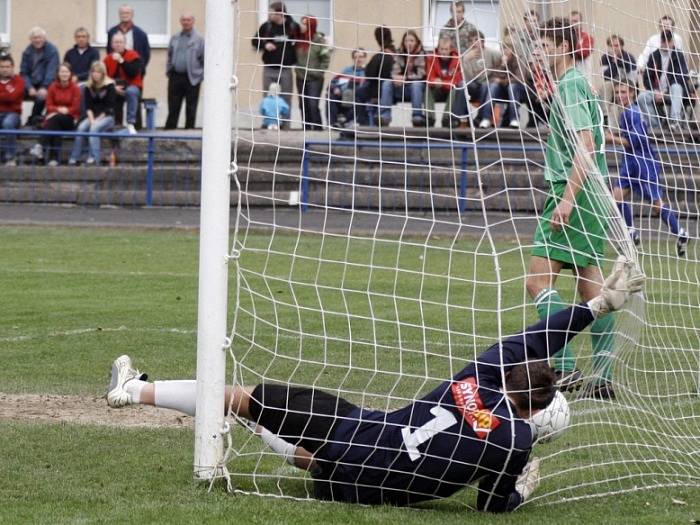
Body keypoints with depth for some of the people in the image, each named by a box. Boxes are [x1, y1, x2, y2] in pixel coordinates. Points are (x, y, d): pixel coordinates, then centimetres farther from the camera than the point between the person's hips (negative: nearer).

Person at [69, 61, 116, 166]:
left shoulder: (109, 86, -4)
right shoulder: (89, 87, 8)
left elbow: (109, 108, -8)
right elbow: (88, 106, 4)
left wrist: (97, 120, -14)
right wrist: (92, 119, -13)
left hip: (107, 117, -4)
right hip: (92, 116, 4)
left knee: (94, 128, -33)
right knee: (81, 127, -26)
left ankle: (94, 158, -38)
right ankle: (74, 158, -28)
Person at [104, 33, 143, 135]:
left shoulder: (133, 56, -5)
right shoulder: (108, 59, 5)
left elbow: (133, 73, -18)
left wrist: (121, 61, -23)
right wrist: (114, 86, -15)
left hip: (132, 87, -3)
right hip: (114, 89, 3)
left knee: (131, 92, -38)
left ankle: (130, 124, -34)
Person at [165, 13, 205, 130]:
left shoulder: (199, 40, -1)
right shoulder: (174, 39, 12)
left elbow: (204, 59, -1)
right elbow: (169, 56, 18)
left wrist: (201, 76, -7)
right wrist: (168, 71, 8)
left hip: (192, 78, -3)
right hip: (175, 77, 3)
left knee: (191, 108, 3)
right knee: (173, 107, 5)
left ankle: (189, 130, 10)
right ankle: (169, 129, 9)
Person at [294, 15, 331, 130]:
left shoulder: (319, 40, -8)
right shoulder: (299, 40, 5)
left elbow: (326, 58, -7)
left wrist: (319, 72, -10)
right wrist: (297, 69, 5)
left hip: (314, 79, -5)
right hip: (301, 78, 5)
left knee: (313, 105, -11)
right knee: (303, 105, 7)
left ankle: (318, 129, -4)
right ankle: (306, 128, 14)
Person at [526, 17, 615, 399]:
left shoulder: (570, 86, -12)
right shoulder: (579, 84, 18)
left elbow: (585, 145, -21)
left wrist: (568, 198, -25)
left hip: (575, 196, -10)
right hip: (590, 198, 10)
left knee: (538, 281, -13)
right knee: (591, 287, 9)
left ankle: (565, 367, -19)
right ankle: (602, 378, 8)